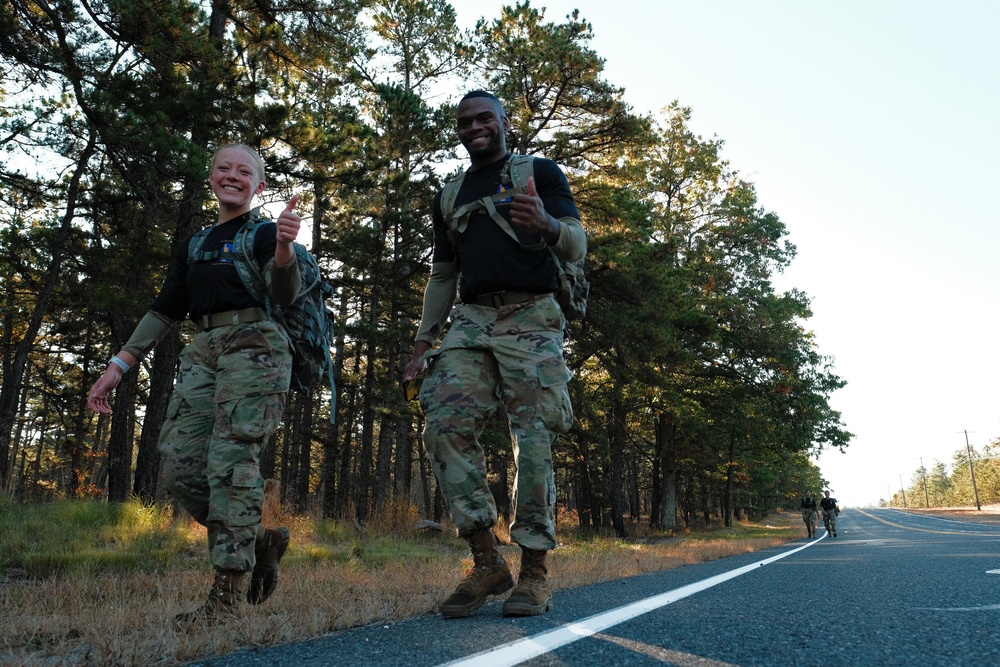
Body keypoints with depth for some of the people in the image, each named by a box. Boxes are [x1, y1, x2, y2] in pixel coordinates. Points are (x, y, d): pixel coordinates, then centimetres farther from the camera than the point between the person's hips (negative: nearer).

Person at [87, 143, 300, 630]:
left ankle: (227, 594, -13)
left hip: (255, 345, -6)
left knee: (231, 460, -16)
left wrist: (284, 247, -32)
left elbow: (284, 294, -11)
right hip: (203, 351, 6)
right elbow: (164, 311, 23)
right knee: (180, 466, -5)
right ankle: (259, 540, 12)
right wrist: (118, 365, 15)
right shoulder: (193, 246, 25)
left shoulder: (264, 232, 7)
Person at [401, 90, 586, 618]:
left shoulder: (540, 173, 11)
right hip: (470, 321, 4)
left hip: (530, 318, -4)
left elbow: (578, 248, 0)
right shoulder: (451, 196, 24)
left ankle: (535, 570, -1)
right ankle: (486, 561, -5)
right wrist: (423, 343, 13)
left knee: (533, 439, -10)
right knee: (445, 426, -13)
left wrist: (547, 226, -24)